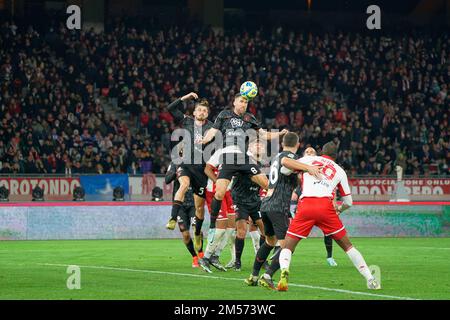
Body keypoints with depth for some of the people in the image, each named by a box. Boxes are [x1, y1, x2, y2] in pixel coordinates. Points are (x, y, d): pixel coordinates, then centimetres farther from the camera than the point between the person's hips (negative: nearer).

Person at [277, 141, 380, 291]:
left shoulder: (309, 159, 20)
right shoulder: (339, 171, 23)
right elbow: (348, 202, 28)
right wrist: (339, 210, 50)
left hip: (305, 205, -1)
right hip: (326, 205, 1)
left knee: (287, 246, 6)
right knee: (347, 245, 14)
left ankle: (284, 271, -26)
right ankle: (371, 280, 12)